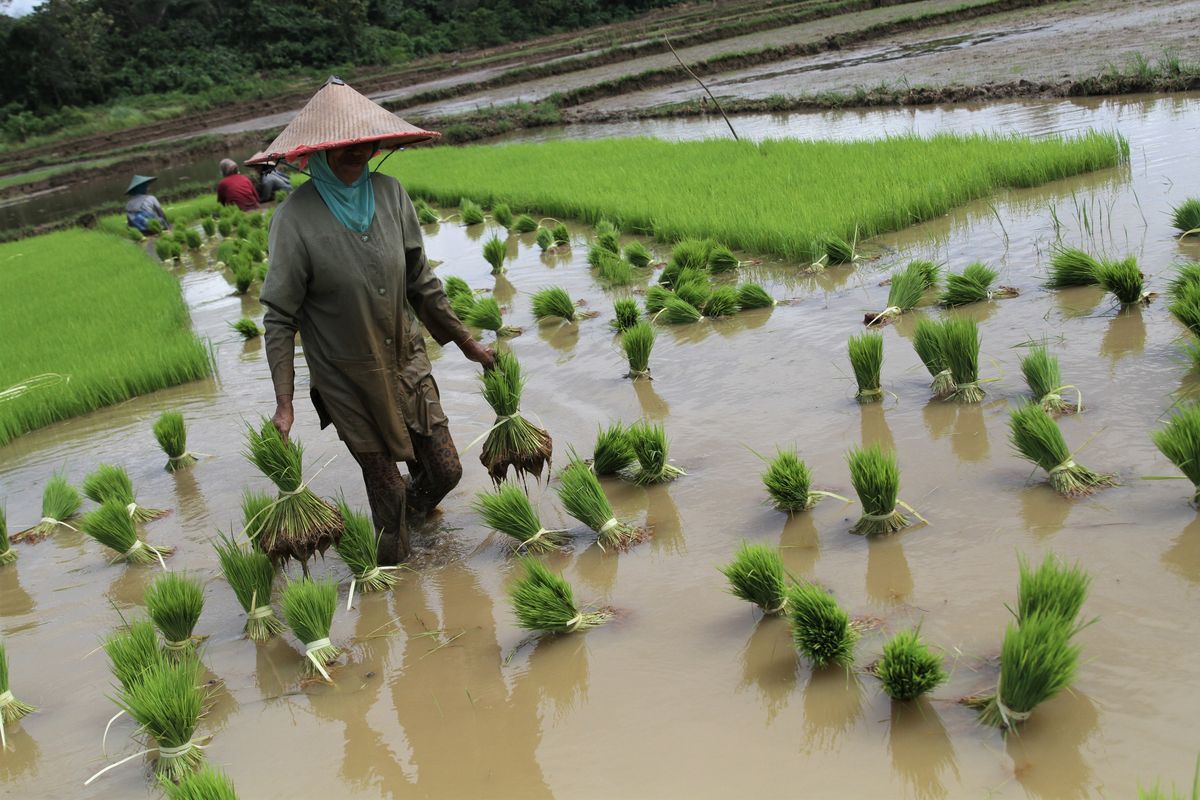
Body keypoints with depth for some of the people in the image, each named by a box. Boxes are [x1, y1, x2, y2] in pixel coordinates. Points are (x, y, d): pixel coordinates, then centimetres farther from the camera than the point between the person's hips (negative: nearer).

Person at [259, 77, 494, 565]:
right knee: (386, 488, 5)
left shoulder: (389, 194, -4)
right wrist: (284, 404, -18)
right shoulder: (296, 218, -17)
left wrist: (468, 345, 11)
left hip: (407, 363, 4)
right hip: (347, 382, -4)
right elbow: (280, 318, -13)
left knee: (445, 470, 10)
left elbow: (421, 284, 6)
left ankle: (413, 509, 45)